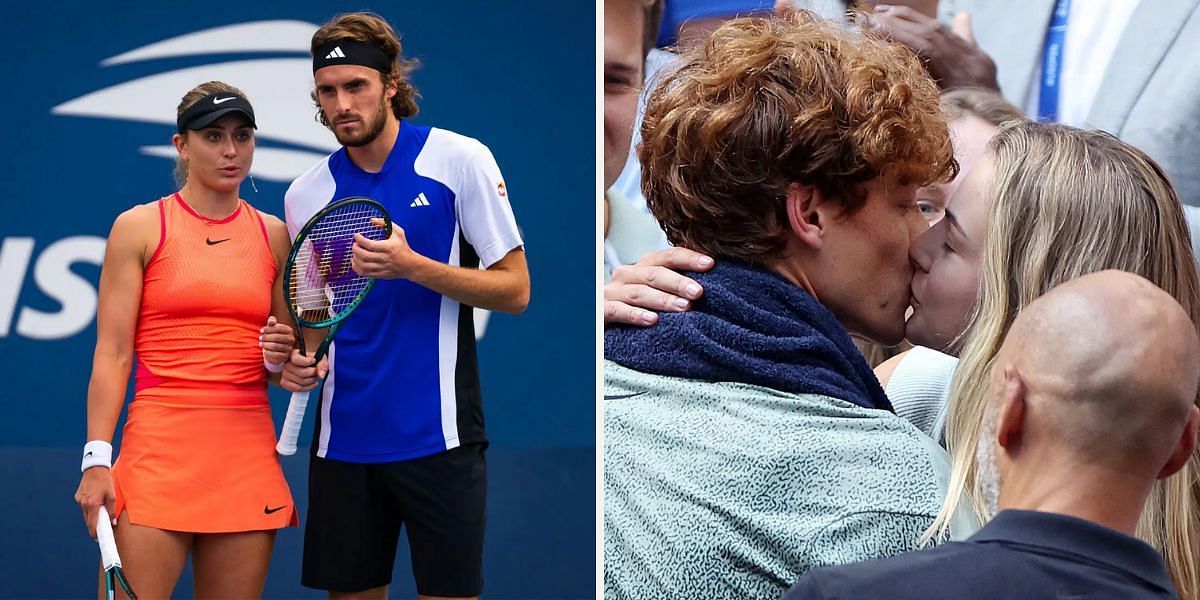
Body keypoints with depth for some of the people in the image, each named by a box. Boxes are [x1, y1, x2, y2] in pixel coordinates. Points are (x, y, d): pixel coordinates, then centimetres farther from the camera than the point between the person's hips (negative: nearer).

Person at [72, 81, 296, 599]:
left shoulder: (274, 236, 11)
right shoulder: (139, 227, 2)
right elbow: (111, 354, -2)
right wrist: (96, 461, -10)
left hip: (249, 454, 4)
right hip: (160, 446, -3)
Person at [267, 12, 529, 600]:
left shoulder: (460, 160, -4)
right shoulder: (307, 193, 7)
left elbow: (514, 289, -5)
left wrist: (412, 266, -18)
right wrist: (302, 358, -5)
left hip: (439, 435, -3)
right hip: (344, 436, 4)